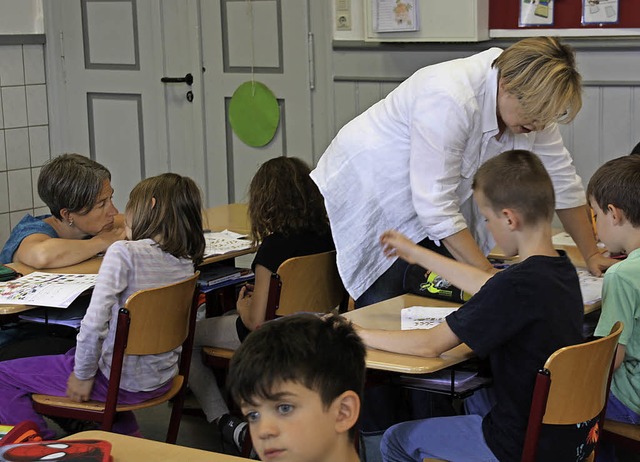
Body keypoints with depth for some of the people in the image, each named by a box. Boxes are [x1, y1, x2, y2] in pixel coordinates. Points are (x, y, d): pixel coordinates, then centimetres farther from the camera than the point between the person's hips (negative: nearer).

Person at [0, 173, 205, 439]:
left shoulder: (124, 252, -21)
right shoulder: (185, 261, -1)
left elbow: (94, 323, -25)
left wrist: (83, 375, -14)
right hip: (162, 378, 7)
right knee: (73, 355, 38)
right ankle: (128, 436, 37)